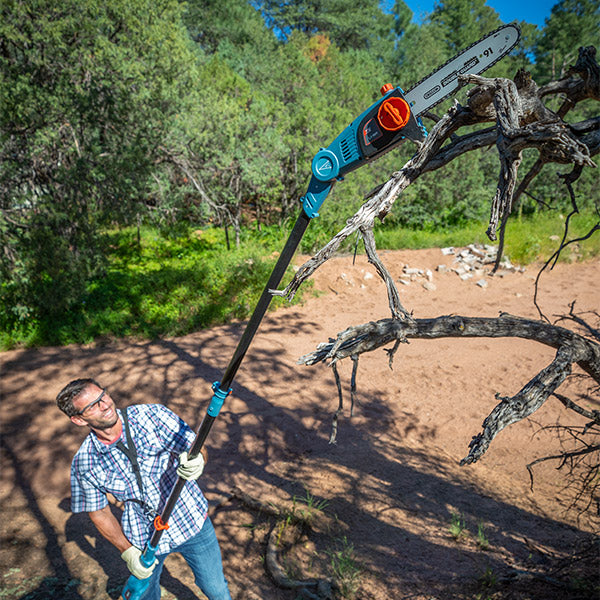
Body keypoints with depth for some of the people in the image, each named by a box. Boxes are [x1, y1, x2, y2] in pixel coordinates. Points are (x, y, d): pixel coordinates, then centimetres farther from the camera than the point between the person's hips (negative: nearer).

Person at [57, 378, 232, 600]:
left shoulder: (152, 415, -21)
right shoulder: (84, 463, -15)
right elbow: (99, 512, -1)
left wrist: (196, 460, -41)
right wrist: (128, 552, -8)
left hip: (191, 521, 0)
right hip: (144, 539, 1)